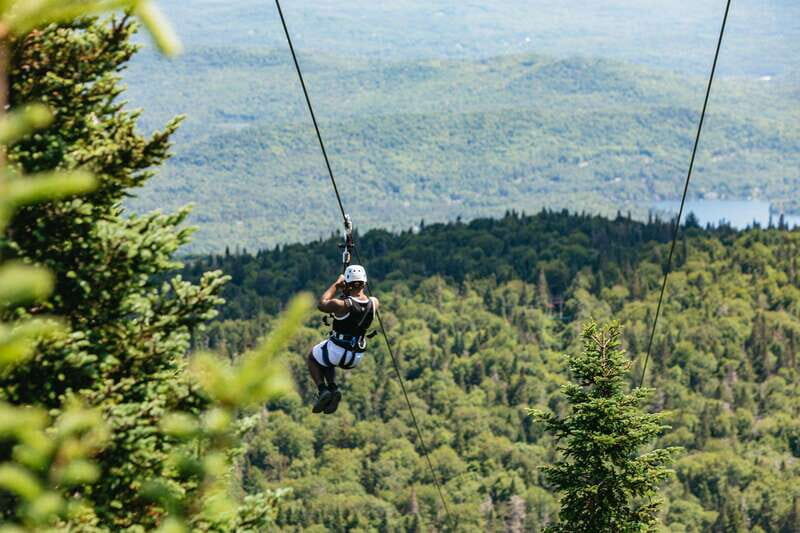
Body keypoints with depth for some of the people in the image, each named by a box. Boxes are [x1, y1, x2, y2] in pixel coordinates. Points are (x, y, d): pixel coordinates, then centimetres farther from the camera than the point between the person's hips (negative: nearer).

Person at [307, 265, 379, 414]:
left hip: (337, 350, -5)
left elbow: (321, 304, -3)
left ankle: (322, 389, 8)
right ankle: (333, 388, 13)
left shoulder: (343, 304, -23)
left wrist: (336, 285, 3)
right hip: (356, 358, 5)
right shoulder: (373, 303, -7)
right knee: (326, 360, 35)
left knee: (313, 358, 28)